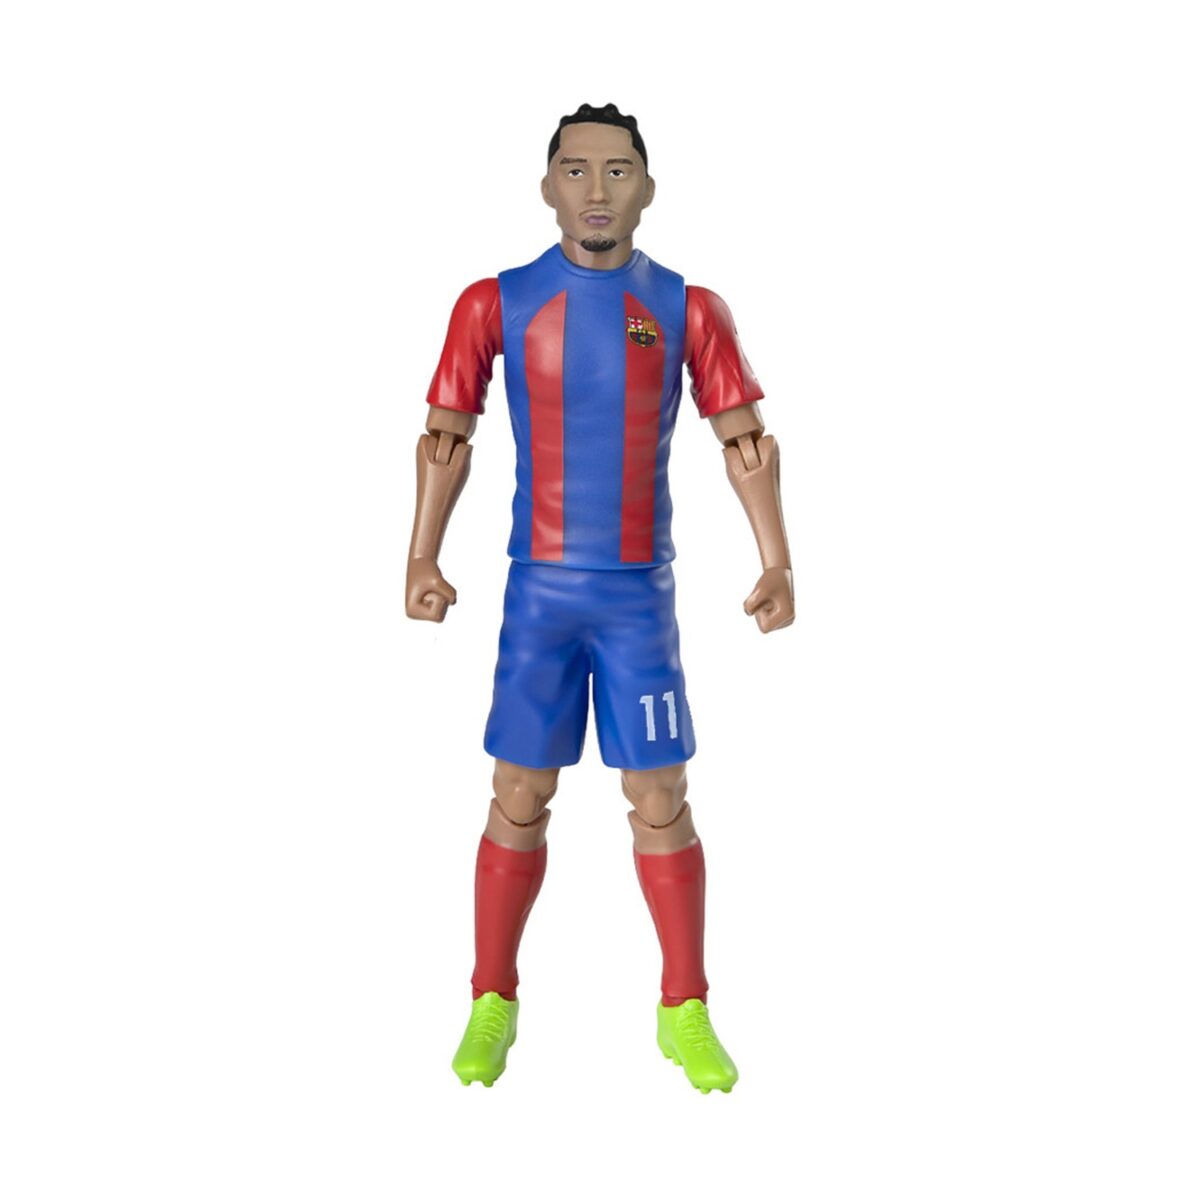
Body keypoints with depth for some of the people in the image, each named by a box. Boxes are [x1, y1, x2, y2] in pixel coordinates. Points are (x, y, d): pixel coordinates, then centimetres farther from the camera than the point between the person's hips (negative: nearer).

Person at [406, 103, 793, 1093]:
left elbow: (746, 442, 3)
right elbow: (447, 437, 4)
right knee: (519, 802, 5)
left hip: (641, 595, 0)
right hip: (538, 593, 0)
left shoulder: (687, 308, 1)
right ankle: (493, 1006, 20)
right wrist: (423, 563, -6)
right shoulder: (496, 304, 0)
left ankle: (687, 1014, 17)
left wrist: (778, 565, -7)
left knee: (661, 805, 4)